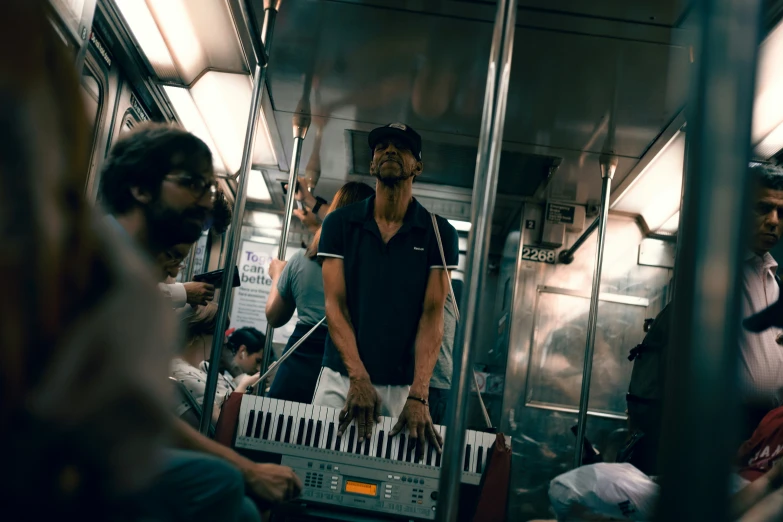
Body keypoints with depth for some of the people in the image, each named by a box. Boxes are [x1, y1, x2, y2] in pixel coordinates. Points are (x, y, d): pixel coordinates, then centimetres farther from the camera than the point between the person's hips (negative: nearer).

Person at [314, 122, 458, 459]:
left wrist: (418, 396, -19)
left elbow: (432, 315, -7)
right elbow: (335, 303, -3)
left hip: (403, 386, -1)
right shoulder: (340, 223, 4)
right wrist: (359, 378, -16)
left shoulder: (439, 233, 1)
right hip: (341, 379, 1)